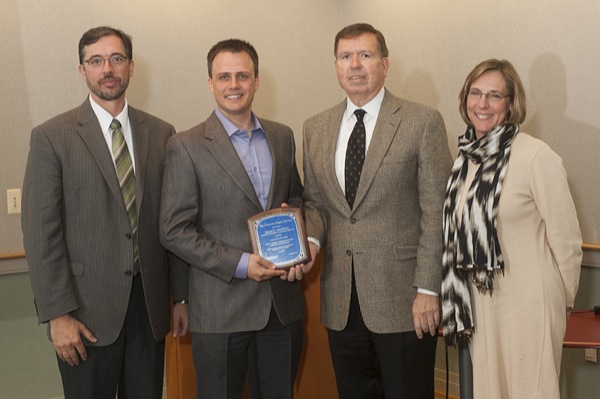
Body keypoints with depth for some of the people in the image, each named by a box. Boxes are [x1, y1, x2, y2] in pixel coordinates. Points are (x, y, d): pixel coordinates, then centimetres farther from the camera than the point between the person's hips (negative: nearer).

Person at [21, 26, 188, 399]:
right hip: (88, 306, -3)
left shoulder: (161, 134, 5)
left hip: (150, 303, 3)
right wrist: (57, 314, -11)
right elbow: (40, 232, -7)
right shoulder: (51, 137, -4)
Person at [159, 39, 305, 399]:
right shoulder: (187, 147, -7)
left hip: (283, 303, 5)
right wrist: (240, 264, -17)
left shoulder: (282, 136, 8)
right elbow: (175, 231, -10)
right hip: (221, 310, -4)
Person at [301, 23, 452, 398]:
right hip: (340, 300, 4)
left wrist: (428, 289, -12)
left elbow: (435, 212, -8)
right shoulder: (316, 128, 9)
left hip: (403, 299, -4)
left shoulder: (423, 122, -6)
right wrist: (311, 239, -6)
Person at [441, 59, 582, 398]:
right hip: (480, 303, 6)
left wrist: (562, 303, -1)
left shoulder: (538, 157, -15)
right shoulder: (466, 157, 5)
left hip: (527, 305, -6)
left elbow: (567, 241, -11)